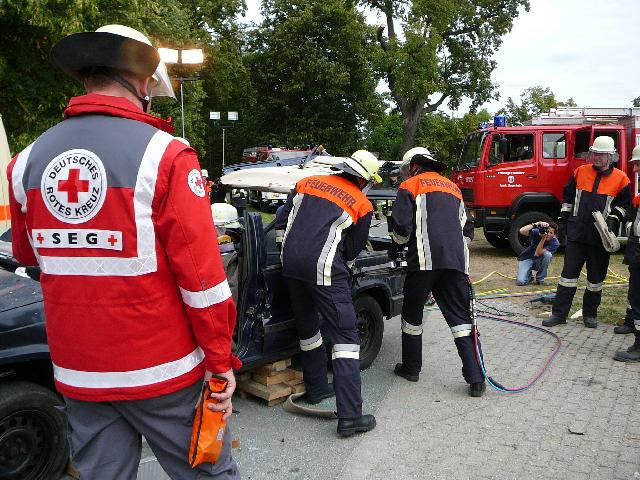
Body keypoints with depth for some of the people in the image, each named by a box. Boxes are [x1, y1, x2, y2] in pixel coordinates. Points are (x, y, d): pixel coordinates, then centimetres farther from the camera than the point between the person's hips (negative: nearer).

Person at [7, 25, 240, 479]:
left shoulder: (28, 160, 1)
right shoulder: (164, 154, -16)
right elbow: (201, 274, -17)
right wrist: (221, 361, -7)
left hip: (77, 373, 5)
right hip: (163, 371, -5)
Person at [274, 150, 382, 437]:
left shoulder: (307, 183, 16)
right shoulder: (362, 205, 5)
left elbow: (281, 222, 17)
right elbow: (352, 251, 11)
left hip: (291, 265, 6)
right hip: (324, 271, -5)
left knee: (308, 328, 22)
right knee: (345, 337, 0)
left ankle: (316, 389, 36)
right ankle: (349, 417, -2)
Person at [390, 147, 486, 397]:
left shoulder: (410, 186, 7)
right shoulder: (453, 187, 26)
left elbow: (401, 229, -3)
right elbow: (467, 228, 26)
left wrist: (398, 244, 17)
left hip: (424, 261, -5)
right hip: (456, 262, 5)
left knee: (412, 313, 13)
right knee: (460, 318, 5)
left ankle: (411, 367, 25)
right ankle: (476, 379, -1)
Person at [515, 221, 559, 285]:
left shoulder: (555, 243, -18)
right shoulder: (537, 232, -16)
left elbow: (537, 254, -28)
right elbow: (522, 231, -34)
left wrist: (543, 239, -37)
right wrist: (537, 224, -39)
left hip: (539, 262, 1)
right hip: (527, 258, -1)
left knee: (547, 254, -34)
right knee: (520, 281, -26)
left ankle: (540, 279, -12)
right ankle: (529, 276, 14)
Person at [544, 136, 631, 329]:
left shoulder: (620, 178, 1)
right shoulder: (581, 171, 5)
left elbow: (624, 204, 9)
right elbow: (568, 196, 14)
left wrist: (613, 219, -7)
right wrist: (563, 220, 11)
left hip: (600, 237, -1)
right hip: (576, 233, 1)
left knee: (596, 277, 9)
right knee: (569, 273, 1)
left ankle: (590, 313, 24)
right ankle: (559, 313, 5)